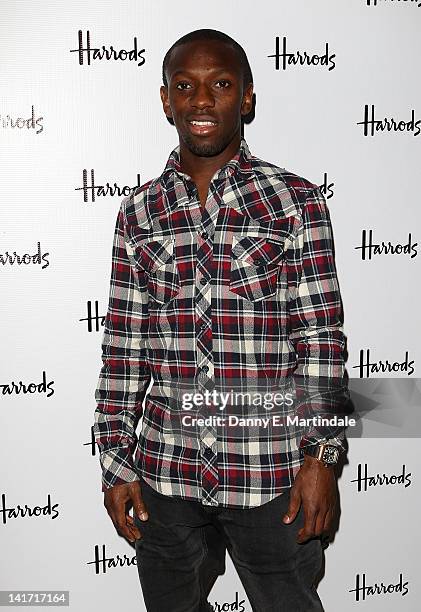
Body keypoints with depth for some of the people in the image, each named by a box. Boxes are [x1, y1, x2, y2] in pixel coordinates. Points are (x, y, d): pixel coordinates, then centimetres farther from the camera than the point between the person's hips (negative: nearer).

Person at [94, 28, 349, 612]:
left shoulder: (297, 202, -5)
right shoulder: (139, 212, 2)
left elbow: (322, 337, -5)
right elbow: (124, 347, 3)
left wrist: (322, 455, -9)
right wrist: (115, 461, 3)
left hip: (272, 475, -2)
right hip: (164, 475, 3)